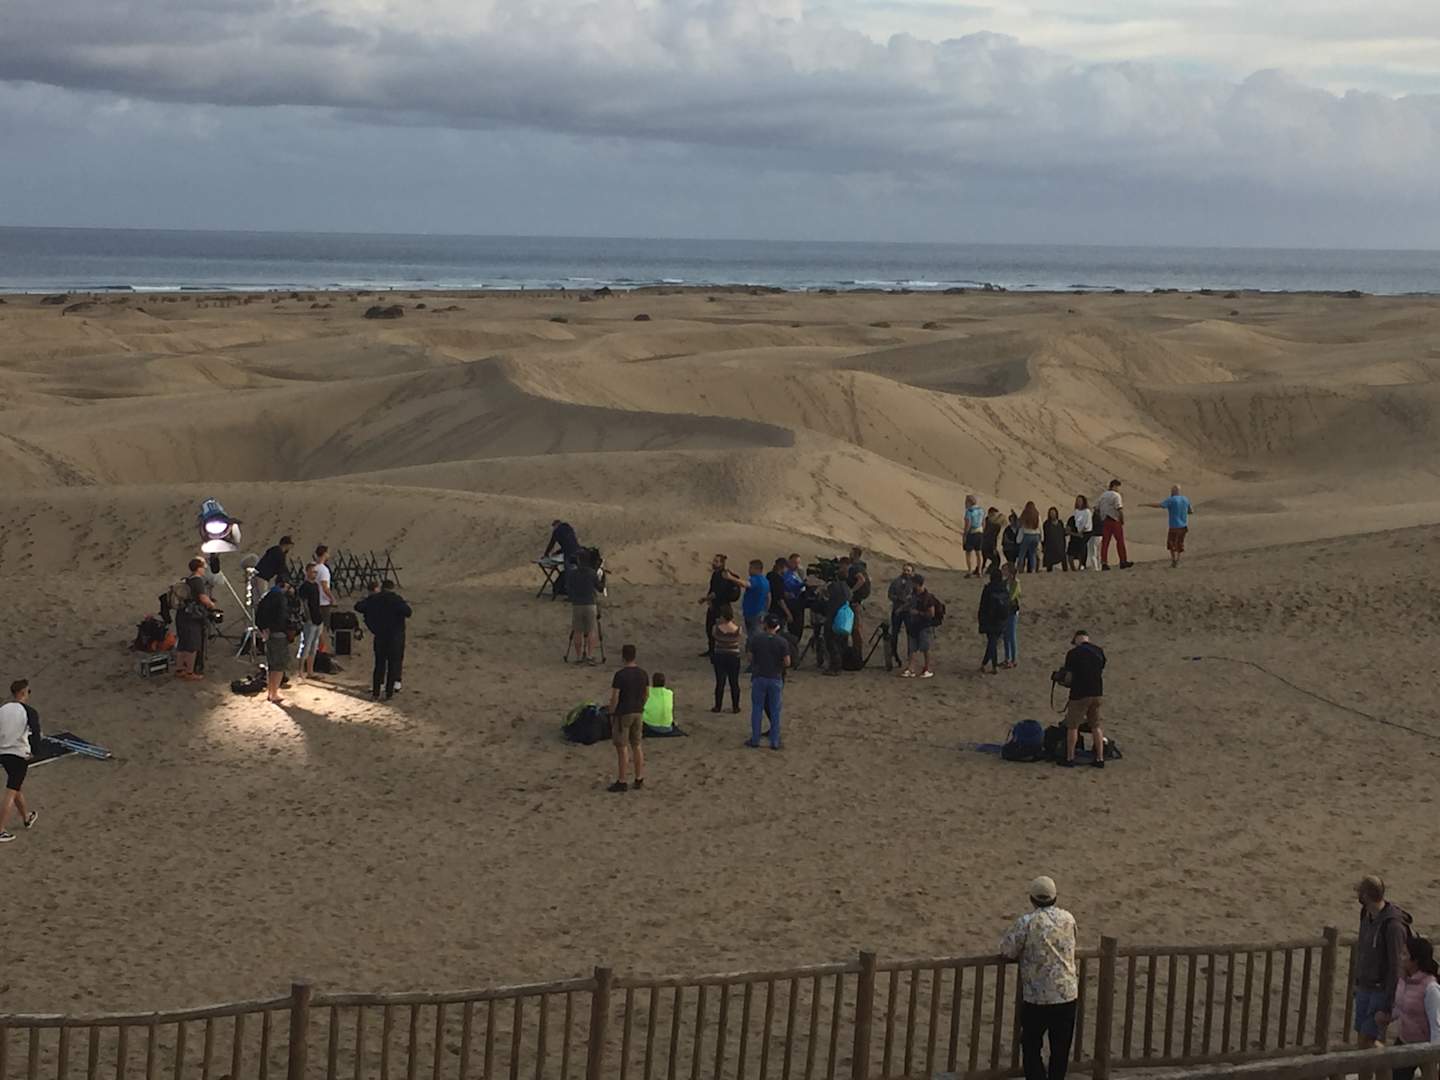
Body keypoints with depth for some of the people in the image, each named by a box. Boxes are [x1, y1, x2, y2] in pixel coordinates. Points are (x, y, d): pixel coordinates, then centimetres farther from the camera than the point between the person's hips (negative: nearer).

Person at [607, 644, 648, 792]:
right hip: (638, 713, 6)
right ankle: (639, 779, 17)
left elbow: (614, 698, -16)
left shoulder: (620, 675, -17)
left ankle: (621, 782, 3)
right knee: (637, 746, 13)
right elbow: (647, 694, 9)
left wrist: (612, 714, -5)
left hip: (623, 714, -6)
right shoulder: (643, 673, 2)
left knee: (622, 748, 0)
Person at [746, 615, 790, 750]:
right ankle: (774, 742, 10)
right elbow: (787, 662, -10)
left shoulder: (756, 639, -6)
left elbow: (750, 658, -3)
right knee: (775, 711, 8)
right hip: (776, 679, 0)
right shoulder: (782, 642, -8)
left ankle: (755, 740, 12)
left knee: (757, 709, 10)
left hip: (759, 678, 0)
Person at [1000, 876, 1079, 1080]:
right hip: (1067, 994, 4)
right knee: (1061, 1048, 13)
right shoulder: (1068, 918, 3)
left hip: (1037, 997, -4)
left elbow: (1007, 950, -8)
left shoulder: (1026, 922, -12)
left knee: (1031, 1046, 9)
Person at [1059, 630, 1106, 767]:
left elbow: (1069, 676, -4)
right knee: (1096, 726, 15)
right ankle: (1100, 758, 14)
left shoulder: (1073, 653, -10)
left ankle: (1069, 758, 13)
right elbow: (1102, 672, 12)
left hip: (1079, 694, -5)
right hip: (1097, 693, 5)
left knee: (1072, 726, 8)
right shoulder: (1099, 651, 5)